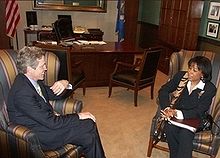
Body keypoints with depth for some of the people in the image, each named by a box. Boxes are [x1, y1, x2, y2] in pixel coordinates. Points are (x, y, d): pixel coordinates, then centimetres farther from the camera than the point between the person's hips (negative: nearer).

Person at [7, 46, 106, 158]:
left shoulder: (32, 80, 0)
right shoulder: (22, 92, -27)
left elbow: (53, 94, 14)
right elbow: (51, 122, -25)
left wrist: (64, 84, -9)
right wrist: (78, 116, -15)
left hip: (45, 121, 9)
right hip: (39, 136, -8)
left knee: (90, 124, -5)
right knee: (89, 125, -13)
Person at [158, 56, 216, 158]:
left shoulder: (210, 89, -13)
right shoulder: (180, 76, -7)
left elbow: (198, 112, -16)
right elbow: (163, 90, -4)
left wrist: (177, 113, -30)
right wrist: (167, 108, -22)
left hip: (193, 118, -2)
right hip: (175, 112, 2)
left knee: (185, 134, -31)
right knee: (169, 128, -28)